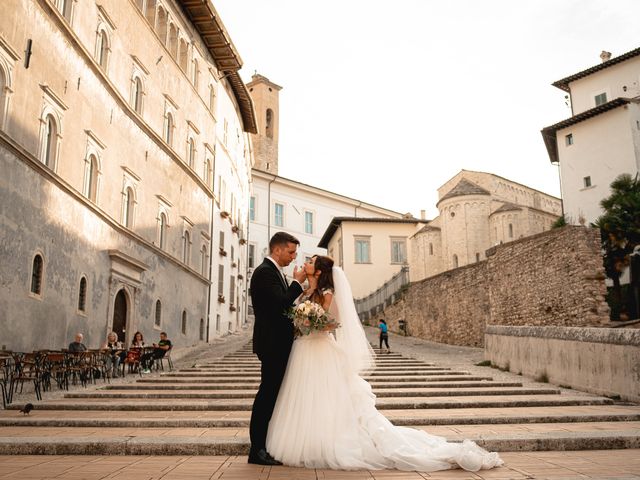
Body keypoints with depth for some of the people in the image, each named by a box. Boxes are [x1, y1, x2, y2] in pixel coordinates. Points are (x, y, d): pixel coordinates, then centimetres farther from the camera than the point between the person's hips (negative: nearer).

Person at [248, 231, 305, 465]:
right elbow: (280, 304, -24)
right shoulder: (265, 272, -14)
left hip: (279, 344, 10)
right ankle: (257, 450, 1)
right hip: (272, 343, -10)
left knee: (273, 394, 14)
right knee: (267, 393, -6)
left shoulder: (275, 272, 17)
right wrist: (297, 283, -13)